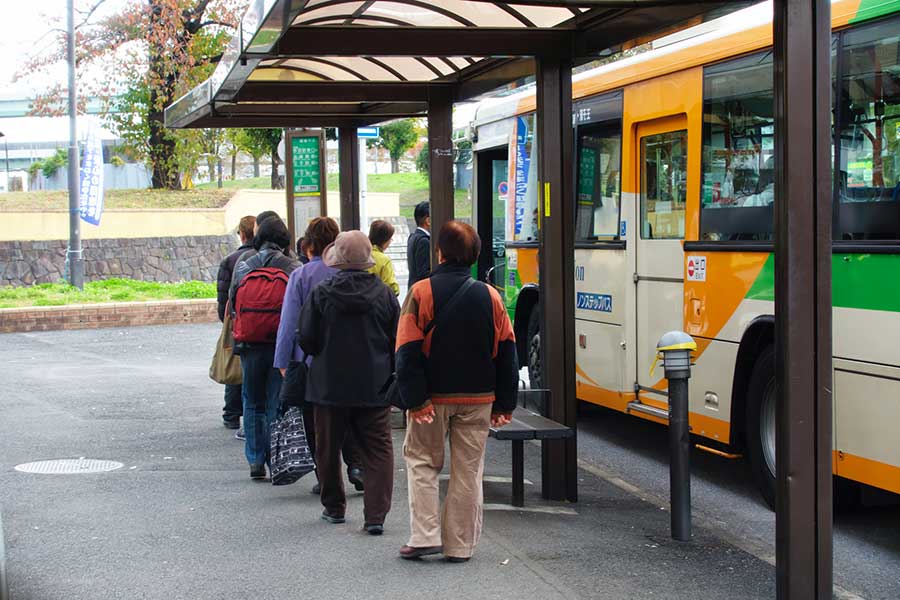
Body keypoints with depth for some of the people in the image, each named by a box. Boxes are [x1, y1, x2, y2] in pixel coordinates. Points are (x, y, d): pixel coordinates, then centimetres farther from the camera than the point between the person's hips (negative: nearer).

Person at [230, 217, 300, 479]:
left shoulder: (242, 266, 2)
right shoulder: (293, 268, -5)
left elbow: (232, 303, 6)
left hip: (249, 343, 2)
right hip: (281, 344, -2)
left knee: (253, 403, 12)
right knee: (277, 403, 4)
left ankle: (256, 461, 10)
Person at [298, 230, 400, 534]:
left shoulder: (321, 294, -9)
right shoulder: (385, 295, -3)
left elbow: (307, 340, -5)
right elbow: (398, 342, 2)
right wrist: (393, 380, 14)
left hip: (330, 384, -1)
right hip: (375, 387, 1)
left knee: (328, 449, 16)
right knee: (379, 449, 4)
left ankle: (334, 507, 26)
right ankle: (376, 514, -5)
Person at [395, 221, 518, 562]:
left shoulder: (421, 293, -9)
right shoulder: (490, 297, 1)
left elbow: (409, 352, -14)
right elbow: (507, 353, 4)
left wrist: (414, 399, -11)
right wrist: (505, 404, 9)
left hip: (433, 398, -2)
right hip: (478, 398, 2)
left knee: (422, 462, 13)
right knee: (468, 470, 9)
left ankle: (425, 536, 4)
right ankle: (459, 546, 12)